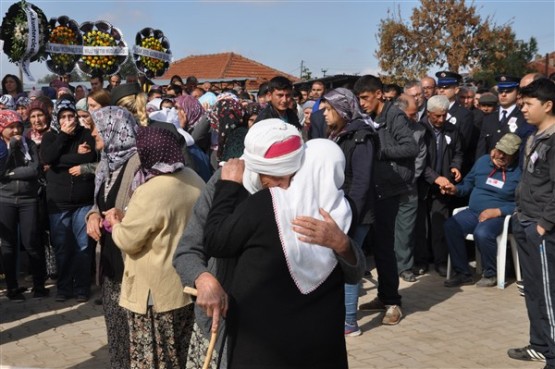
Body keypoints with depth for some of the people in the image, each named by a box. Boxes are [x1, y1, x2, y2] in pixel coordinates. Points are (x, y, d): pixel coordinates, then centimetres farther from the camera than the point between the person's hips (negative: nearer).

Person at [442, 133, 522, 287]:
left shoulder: (520, 172, -7)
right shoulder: (482, 161, 9)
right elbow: (468, 183, 17)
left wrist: (497, 211, -19)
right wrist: (456, 189, -4)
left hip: (499, 215, -5)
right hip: (473, 211, 5)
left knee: (482, 233, -36)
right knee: (450, 226, -23)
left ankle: (491, 274, -9)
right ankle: (463, 273, -11)